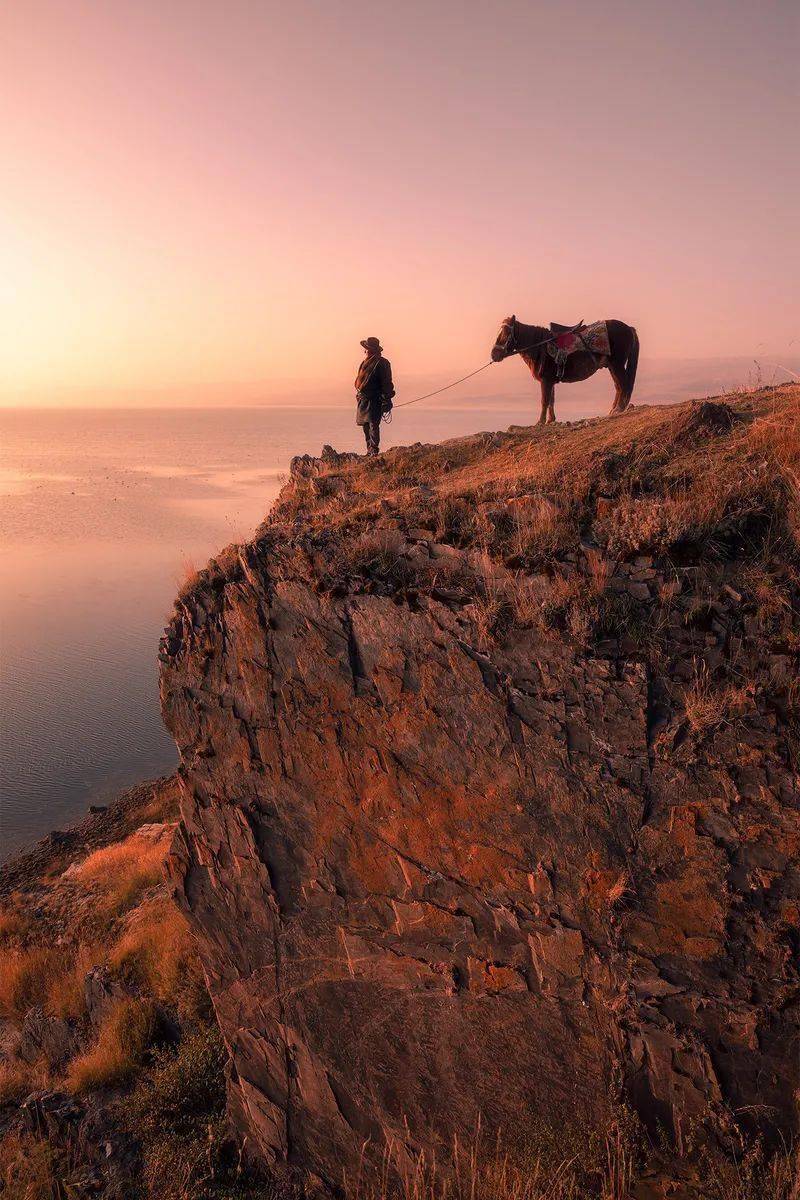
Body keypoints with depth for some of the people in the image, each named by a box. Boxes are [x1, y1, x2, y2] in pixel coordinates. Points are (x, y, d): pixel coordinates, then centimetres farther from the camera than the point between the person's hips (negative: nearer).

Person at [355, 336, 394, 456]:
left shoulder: (382, 363, -7)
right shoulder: (366, 362, 17)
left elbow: (386, 383, -11)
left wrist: (386, 400, -15)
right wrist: (359, 394, 21)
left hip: (375, 400, -8)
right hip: (363, 399, 8)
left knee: (373, 424, -13)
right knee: (366, 425, 11)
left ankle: (374, 449, -12)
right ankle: (369, 449, 20)